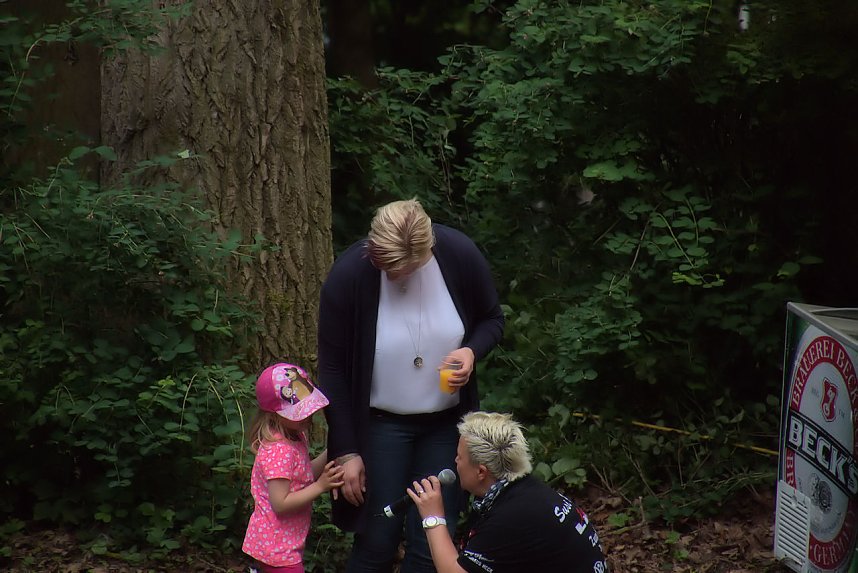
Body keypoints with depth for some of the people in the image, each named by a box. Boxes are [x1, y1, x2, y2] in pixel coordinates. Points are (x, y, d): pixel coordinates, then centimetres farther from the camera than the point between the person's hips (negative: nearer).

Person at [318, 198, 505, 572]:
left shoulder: (459, 254, -16)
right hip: (382, 424, -2)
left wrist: (472, 350, -20)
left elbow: (492, 320, 3)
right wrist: (346, 451, -10)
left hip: (446, 422, 2)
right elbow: (333, 371, -11)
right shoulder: (348, 276, -20)